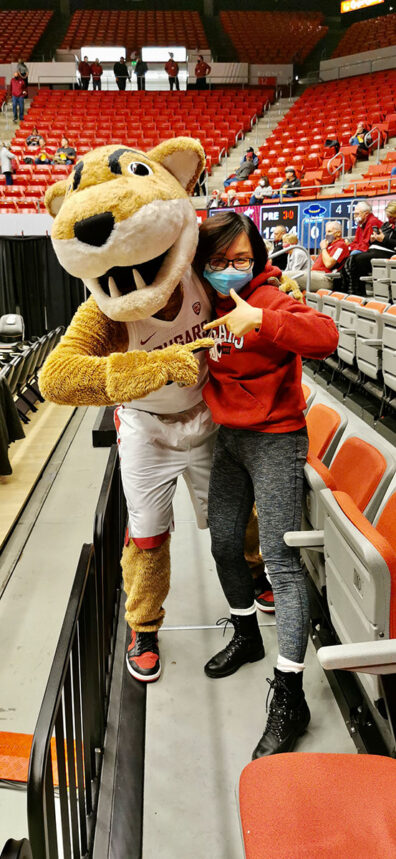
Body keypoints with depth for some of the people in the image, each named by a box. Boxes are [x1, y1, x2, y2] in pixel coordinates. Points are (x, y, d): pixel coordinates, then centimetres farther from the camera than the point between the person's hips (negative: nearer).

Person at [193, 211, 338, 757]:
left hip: (275, 440, -8)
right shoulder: (206, 307, 8)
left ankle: (289, 696, 1)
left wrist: (259, 320, -39)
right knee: (224, 544, 14)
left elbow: (325, 336, -31)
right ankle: (247, 636, 40)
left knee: (280, 559, -8)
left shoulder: (269, 299, -14)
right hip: (227, 437, 8)